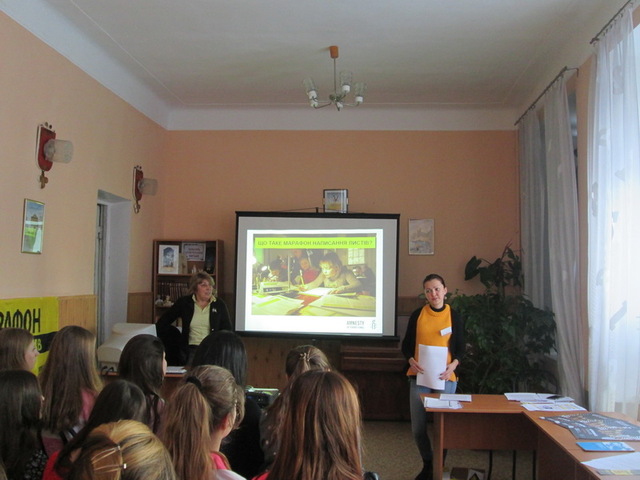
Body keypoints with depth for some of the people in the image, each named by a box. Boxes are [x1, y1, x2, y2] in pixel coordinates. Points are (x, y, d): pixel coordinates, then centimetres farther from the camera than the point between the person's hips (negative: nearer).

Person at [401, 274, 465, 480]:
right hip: (419, 376, 1)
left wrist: (453, 365, -14)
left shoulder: (454, 316, 3)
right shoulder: (417, 315, 4)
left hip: (445, 377, -1)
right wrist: (411, 361, -13)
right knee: (418, 427, 3)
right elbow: (407, 344, 7)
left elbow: (460, 347, 5)